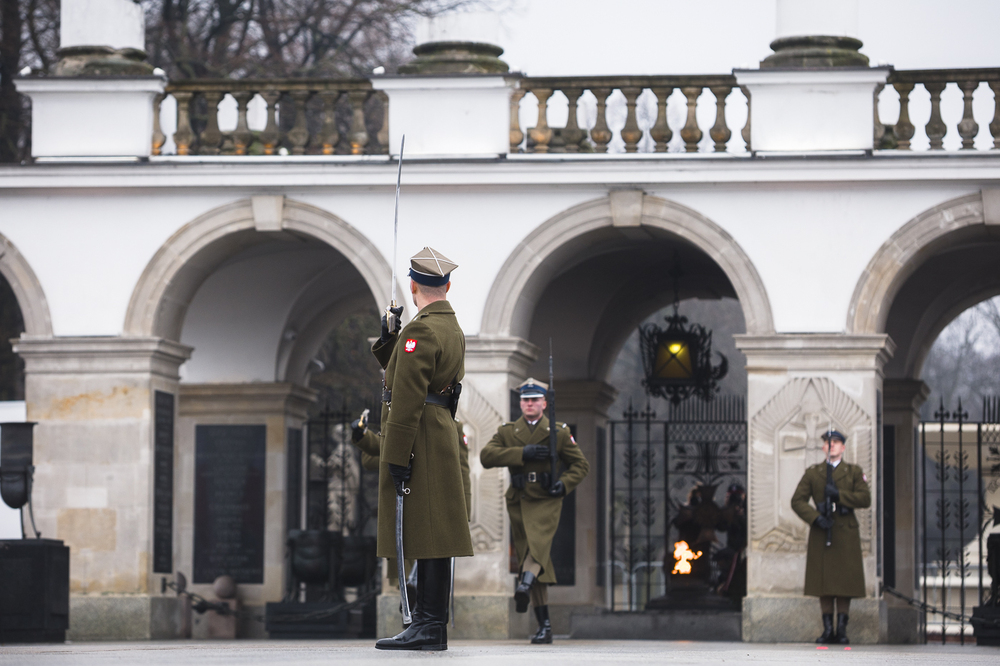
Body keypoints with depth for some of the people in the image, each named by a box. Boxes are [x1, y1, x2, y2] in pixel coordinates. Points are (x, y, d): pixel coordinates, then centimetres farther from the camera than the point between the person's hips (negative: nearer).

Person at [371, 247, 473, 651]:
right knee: (431, 539, 10)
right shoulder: (452, 329, 15)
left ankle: (430, 628, -9)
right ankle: (429, 626, 14)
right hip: (441, 433, 10)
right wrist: (387, 338, 10)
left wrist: (398, 457, -20)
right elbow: (402, 370, 25)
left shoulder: (421, 330, -15)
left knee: (426, 538, -9)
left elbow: (408, 398, -20)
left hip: (420, 441, -10)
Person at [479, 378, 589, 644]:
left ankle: (526, 583, -59)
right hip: (518, 500, 3)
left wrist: (565, 484, -7)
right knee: (533, 559, 2)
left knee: (538, 541, -31)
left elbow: (580, 465, 14)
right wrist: (522, 453, -15)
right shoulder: (506, 432, 14)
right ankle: (544, 625, 4)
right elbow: (486, 455, -3)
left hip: (546, 501, -3)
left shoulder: (559, 433, 11)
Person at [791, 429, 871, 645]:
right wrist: (815, 518, -12)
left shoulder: (854, 472, 10)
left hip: (846, 533, -1)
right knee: (824, 585, 0)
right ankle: (827, 629, 5)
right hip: (821, 532, 1)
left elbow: (865, 499, -2)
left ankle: (842, 629, 2)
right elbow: (797, 501, 3)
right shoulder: (812, 473, 11)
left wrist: (838, 495, -12)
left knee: (845, 585, -4)